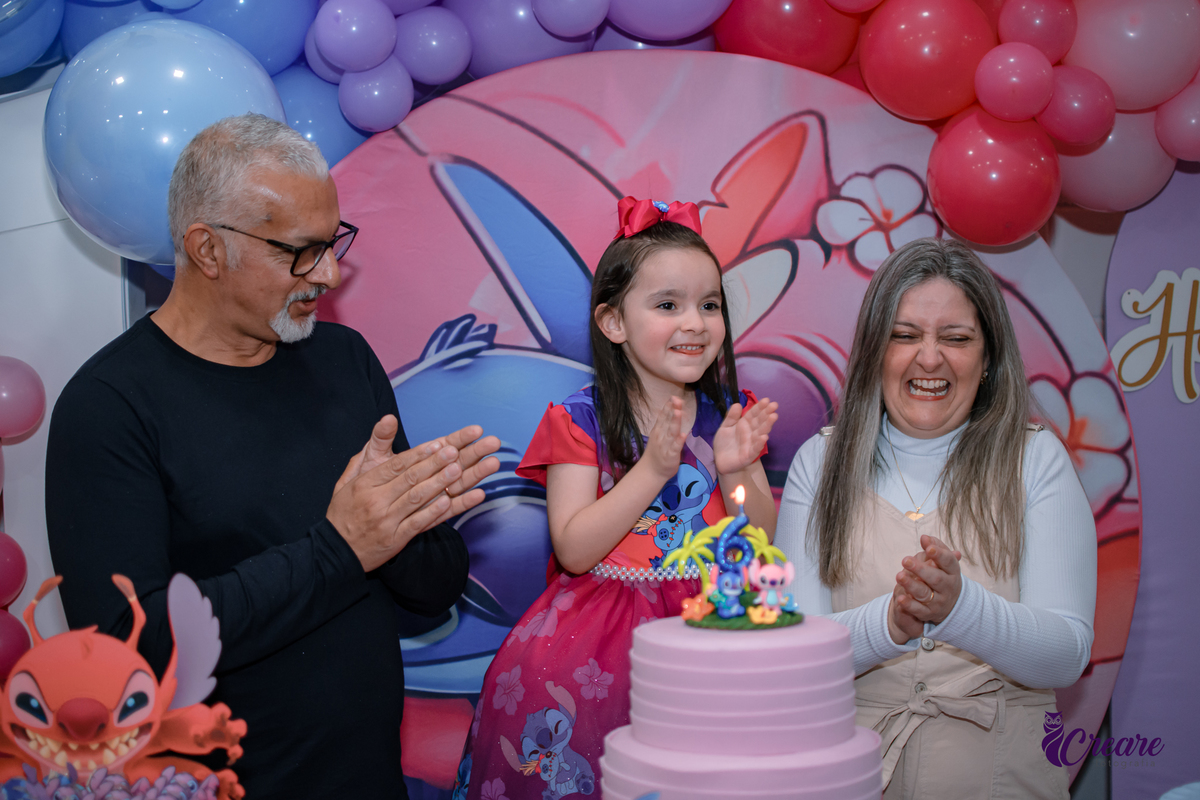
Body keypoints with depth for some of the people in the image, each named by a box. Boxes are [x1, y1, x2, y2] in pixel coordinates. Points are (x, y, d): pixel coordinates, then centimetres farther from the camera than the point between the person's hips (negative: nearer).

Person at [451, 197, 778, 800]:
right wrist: (654, 468, -20)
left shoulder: (730, 416, 4)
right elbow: (574, 550, -14)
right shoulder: (581, 420, -6)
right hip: (595, 645, -2)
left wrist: (736, 472, -14)